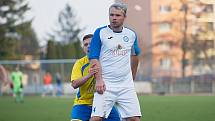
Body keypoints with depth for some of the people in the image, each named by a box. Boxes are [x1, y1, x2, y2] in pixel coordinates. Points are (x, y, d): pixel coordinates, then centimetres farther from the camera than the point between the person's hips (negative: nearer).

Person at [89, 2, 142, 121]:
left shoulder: (131, 34, 10)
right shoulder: (100, 33, -2)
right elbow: (94, 58, -5)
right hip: (105, 85, -3)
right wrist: (99, 80, -16)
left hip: (126, 85, 3)